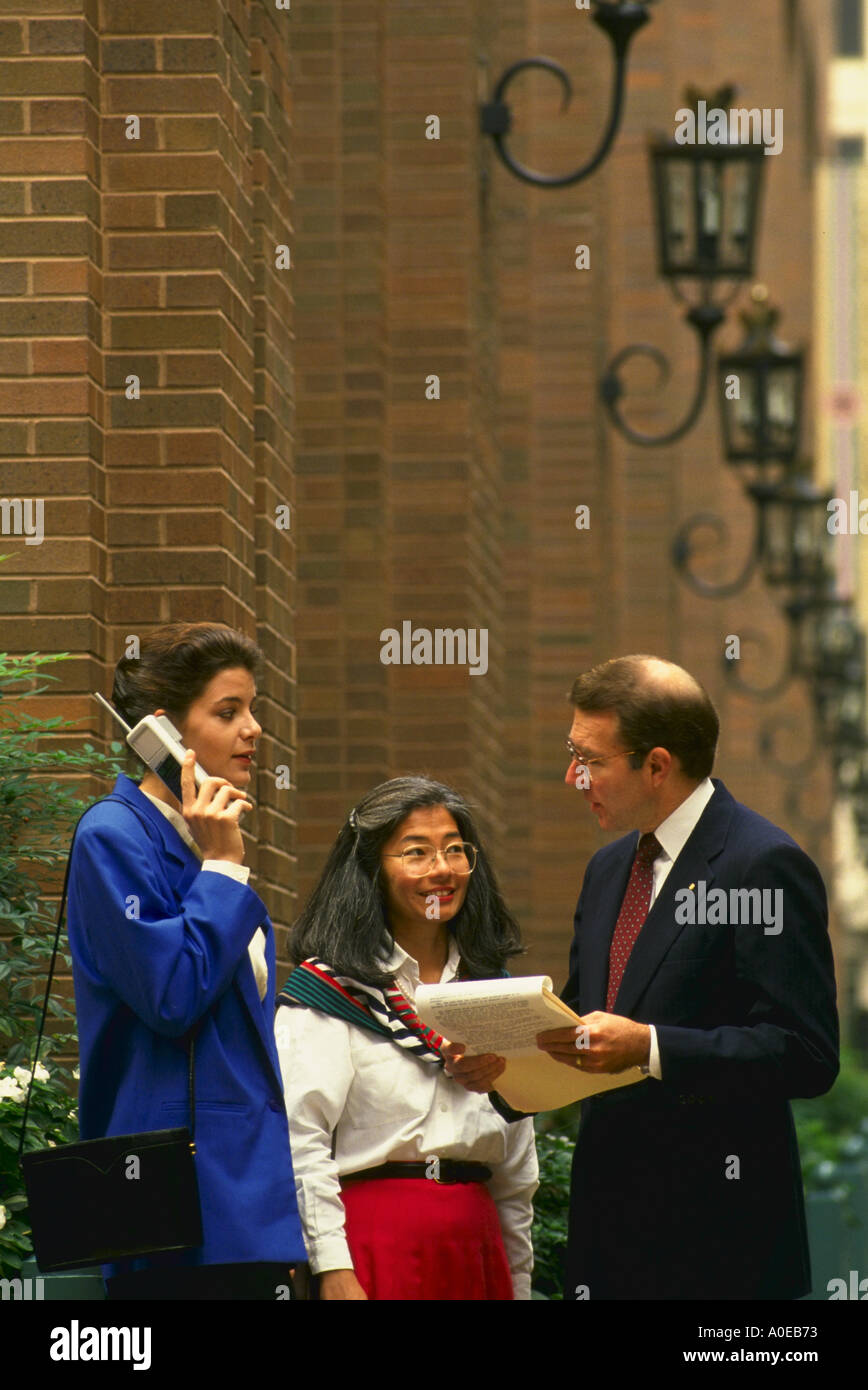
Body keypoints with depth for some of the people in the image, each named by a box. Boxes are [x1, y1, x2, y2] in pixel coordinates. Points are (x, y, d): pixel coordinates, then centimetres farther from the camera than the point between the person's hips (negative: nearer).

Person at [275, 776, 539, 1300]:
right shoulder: (330, 989, -3)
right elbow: (300, 1139, -12)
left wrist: (519, 1284, 13)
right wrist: (334, 1272, -19)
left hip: (475, 1247, 5)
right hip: (375, 1238, -5)